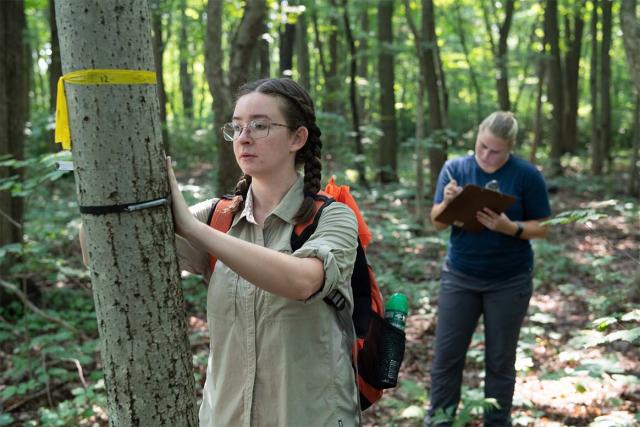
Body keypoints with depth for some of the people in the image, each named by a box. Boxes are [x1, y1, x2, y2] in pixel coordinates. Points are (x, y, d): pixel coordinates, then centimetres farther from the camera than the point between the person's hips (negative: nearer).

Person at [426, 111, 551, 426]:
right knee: (446, 355, 5)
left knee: (500, 360, 9)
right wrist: (447, 203, -23)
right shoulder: (454, 168, -2)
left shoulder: (527, 176, -9)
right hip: (459, 277, 2)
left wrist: (508, 227, -24)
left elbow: (542, 228, -6)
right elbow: (437, 223, -2)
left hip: (509, 282, -2)